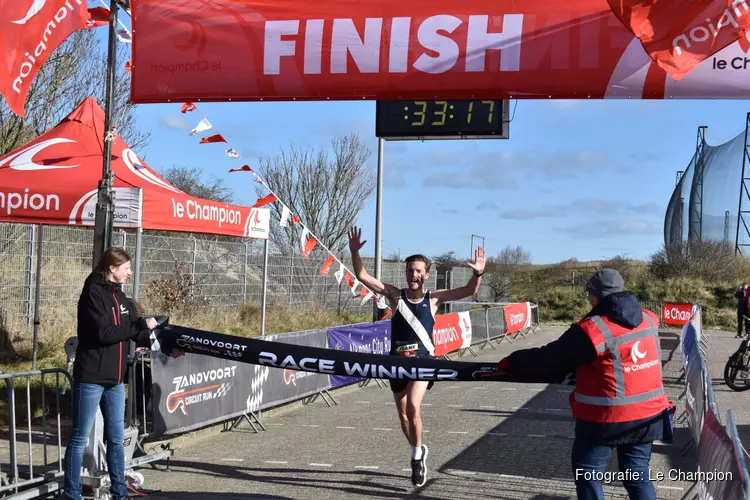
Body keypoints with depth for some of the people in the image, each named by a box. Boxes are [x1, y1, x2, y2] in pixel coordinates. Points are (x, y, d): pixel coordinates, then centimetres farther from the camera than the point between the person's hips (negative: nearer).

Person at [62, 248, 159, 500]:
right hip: (91, 378, -8)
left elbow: (137, 335, 11)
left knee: (116, 438, 12)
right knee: (80, 438, 1)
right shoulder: (93, 294, -12)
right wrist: (140, 324, -18)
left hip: (115, 379, 8)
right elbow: (104, 333, -22)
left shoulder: (120, 297, 12)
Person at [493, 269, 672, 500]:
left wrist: (510, 364, 0)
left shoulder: (593, 329, -19)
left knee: (587, 474, 12)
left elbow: (549, 359, -14)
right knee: (637, 475, 17)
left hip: (605, 419, -6)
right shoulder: (649, 320, 1)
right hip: (647, 415, 6)